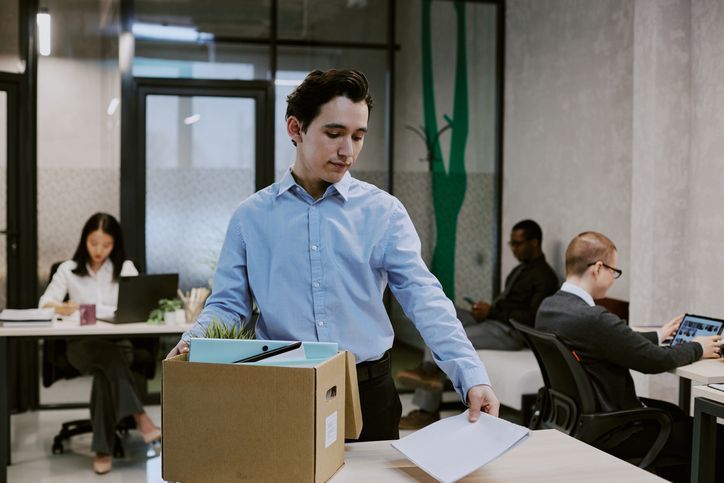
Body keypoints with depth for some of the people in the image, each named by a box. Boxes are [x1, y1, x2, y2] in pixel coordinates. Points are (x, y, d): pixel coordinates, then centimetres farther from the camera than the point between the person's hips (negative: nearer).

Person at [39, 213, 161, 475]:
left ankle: (103, 448, -32)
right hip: (81, 343, -1)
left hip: (119, 341, 1)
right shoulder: (68, 269, 10)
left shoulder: (125, 268, 11)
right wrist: (62, 308, -25)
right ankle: (140, 418, -38)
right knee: (109, 357, -36)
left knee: (106, 370, -34)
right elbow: (44, 303, -1)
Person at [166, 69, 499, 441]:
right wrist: (193, 340, -17)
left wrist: (471, 375, -20)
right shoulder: (251, 216, 3)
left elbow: (423, 298, -8)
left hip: (369, 395, 0)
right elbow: (228, 304, 4)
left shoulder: (384, 212, 0)